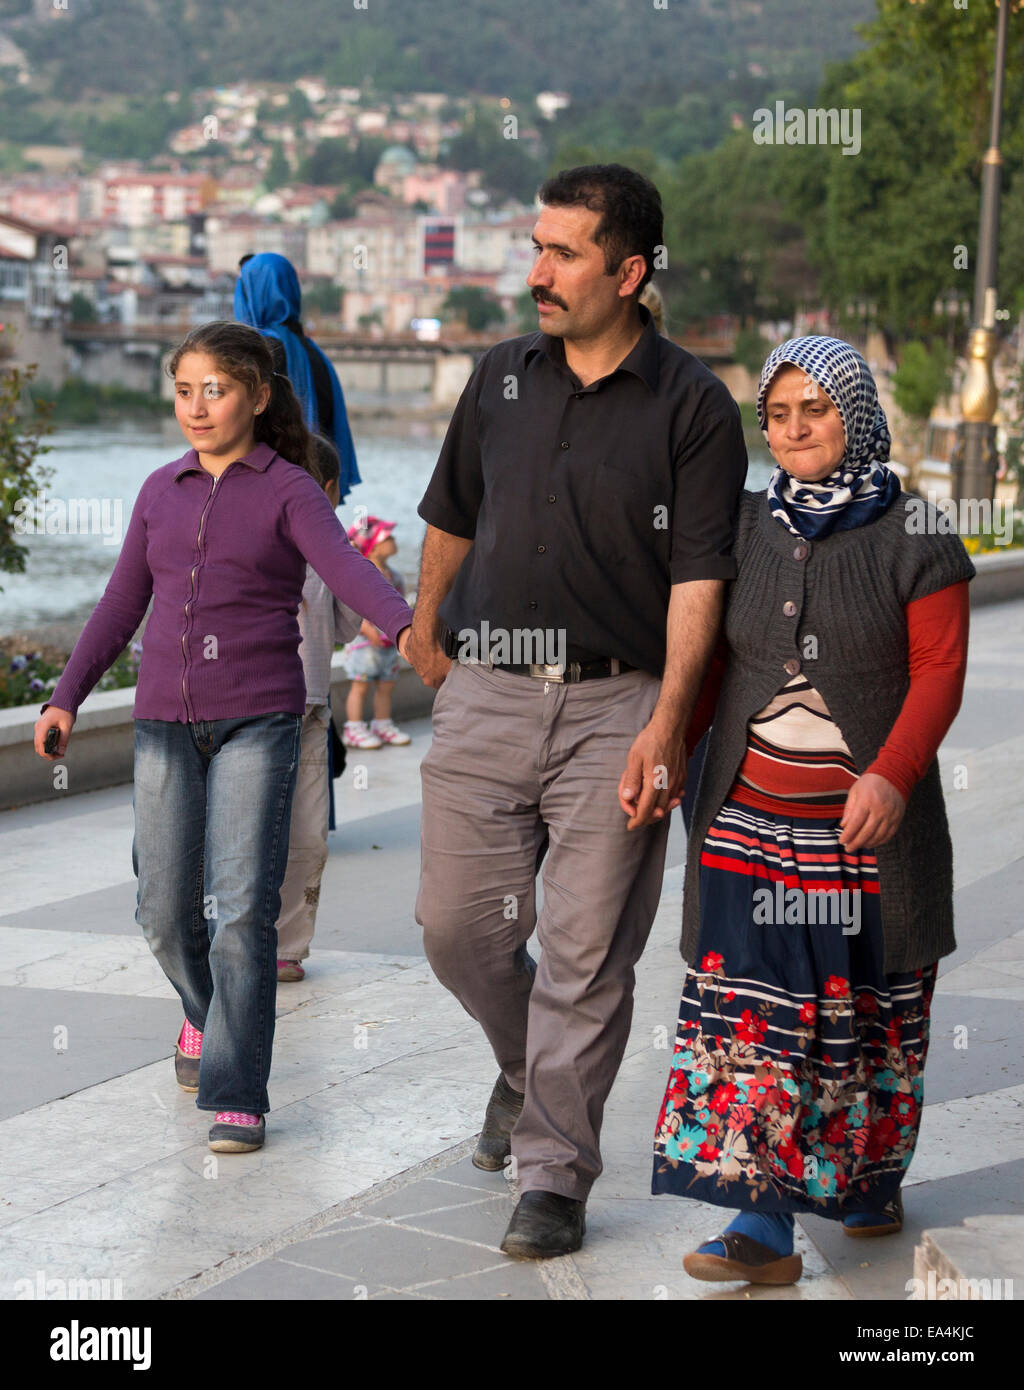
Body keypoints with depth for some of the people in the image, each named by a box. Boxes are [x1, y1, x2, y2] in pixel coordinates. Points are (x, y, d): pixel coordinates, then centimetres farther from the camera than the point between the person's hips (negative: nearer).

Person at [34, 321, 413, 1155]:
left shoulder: (289, 492, -1)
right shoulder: (163, 492, 12)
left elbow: (347, 570, -19)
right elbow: (123, 604, 17)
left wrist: (406, 627, -38)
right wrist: (67, 697, 10)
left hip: (258, 721, -4)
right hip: (166, 721, 4)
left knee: (241, 910, -11)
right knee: (167, 911, 7)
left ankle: (238, 1096, -5)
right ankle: (207, 1011, 38)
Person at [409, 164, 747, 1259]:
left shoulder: (695, 408, -5)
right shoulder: (501, 378, 9)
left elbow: (698, 576, -11)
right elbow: (451, 517, 23)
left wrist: (665, 726, -21)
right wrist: (427, 627, 32)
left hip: (617, 707, -4)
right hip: (486, 694, 4)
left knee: (586, 954, -1)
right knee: (457, 925, 5)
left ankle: (554, 1175, 11)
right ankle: (527, 1068, 35)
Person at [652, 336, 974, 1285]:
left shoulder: (911, 538, -2)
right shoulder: (745, 528, 9)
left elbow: (939, 672, -7)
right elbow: (706, 658, 12)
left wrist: (890, 777, -19)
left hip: (866, 822, -2)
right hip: (749, 819, 3)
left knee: (868, 1014, 8)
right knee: (753, 1011, -4)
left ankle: (874, 1181, 31)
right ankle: (763, 1224, -3)